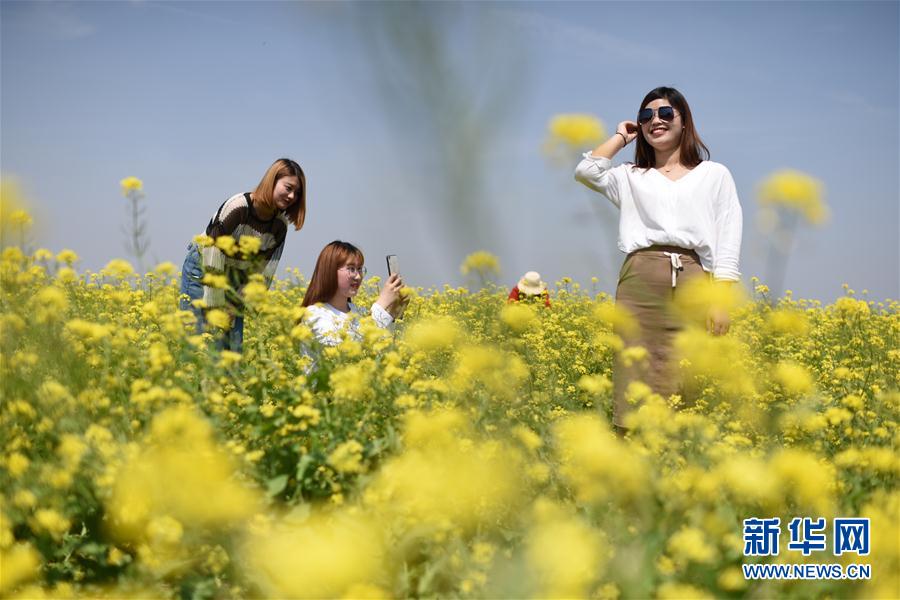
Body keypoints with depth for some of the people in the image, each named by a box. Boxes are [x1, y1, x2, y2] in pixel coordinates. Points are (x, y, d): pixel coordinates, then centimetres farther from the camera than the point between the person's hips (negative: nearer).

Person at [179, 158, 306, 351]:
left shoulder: (279, 226, -6)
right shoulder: (238, 206, -24)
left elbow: (264, 270, -2)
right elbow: (214, 252, -24)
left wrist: (236, 303, -7)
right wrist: (215, 303, -22)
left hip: (234, 280, 6)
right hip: (203, 269, -6)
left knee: (233, 343, 1)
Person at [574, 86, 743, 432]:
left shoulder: (715, 175, 18)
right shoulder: (631, 177, 22)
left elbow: (728, 242, 9)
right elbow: (586, 172, 1)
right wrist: (621, 137, 17)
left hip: (693, 282, -1)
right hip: (640, 281, 1)